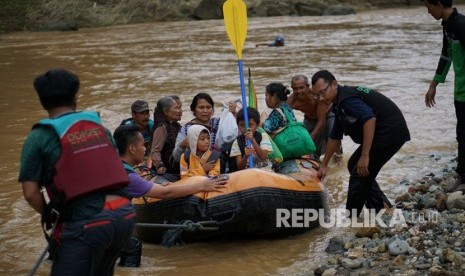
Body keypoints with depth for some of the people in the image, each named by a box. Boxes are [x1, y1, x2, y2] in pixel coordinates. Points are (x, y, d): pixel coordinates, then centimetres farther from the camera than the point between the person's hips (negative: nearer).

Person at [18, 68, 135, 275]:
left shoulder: (40, 137, 0)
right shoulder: (98, 125, 16)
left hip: (85, 223, -6)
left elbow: (30, 192, -5)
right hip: (124, 215, 6)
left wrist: (51, 216, 12)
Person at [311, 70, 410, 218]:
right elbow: (335, 137, 25)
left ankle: (349, 219, 0)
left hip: (390, 132, -11)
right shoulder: (338, 105, 16)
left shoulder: (346, 98, -17)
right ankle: (381, 205, 20)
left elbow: (370, 119, -31)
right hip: (383, 133, 11)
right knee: (354, 165, 19)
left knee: (360, 172, -10)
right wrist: (323, 165, 29)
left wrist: (365, 155, -30)